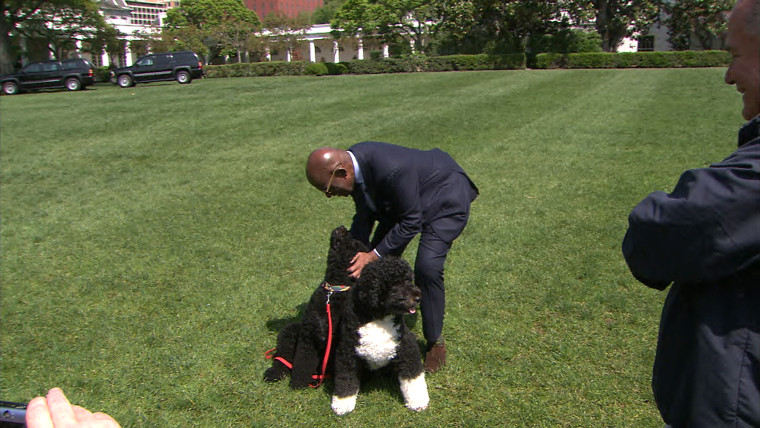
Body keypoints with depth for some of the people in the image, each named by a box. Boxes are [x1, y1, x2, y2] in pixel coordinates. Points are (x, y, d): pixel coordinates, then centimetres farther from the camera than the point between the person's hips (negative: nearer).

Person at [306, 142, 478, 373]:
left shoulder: (392, 170, -41)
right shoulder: (351, 162, -15)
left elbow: (411, 222, -30)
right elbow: (364, 215, -2)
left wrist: (374, 255, -29)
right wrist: (354, 253, -8)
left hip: (445, 199, -8)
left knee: (427, 266, -21)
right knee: (381, 260, 5)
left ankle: (435, 342, 1)